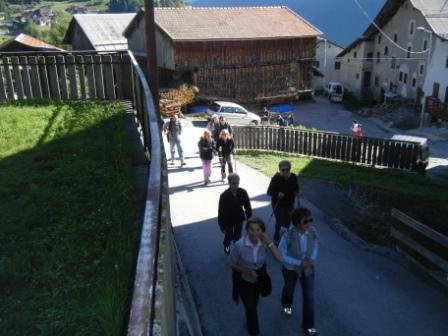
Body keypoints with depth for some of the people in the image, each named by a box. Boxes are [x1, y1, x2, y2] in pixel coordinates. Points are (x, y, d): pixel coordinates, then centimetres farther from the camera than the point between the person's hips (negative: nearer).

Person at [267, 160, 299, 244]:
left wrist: (296, 192, -13)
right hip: (278, 204, -4)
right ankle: (276, 238, 23)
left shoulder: (293, 177, -6)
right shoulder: (275, 178, -20)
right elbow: (269, 192, -16)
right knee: (279, 221, -2)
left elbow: (296, 187, 10)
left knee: (288, 221, 12)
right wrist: (277, 194, -35)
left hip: (289, 203, 4)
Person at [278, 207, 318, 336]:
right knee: (289, 289, 27)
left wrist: (312, 259, -17)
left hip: (308, 268, 2)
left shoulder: (312, 231, -23)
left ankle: (308, 325, 28)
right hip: (291, 269, -2)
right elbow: (281, 255, -24)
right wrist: (299, 263, -27)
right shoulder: (288, 236, -34)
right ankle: (287, 305, 62)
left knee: (309, 296, 7)